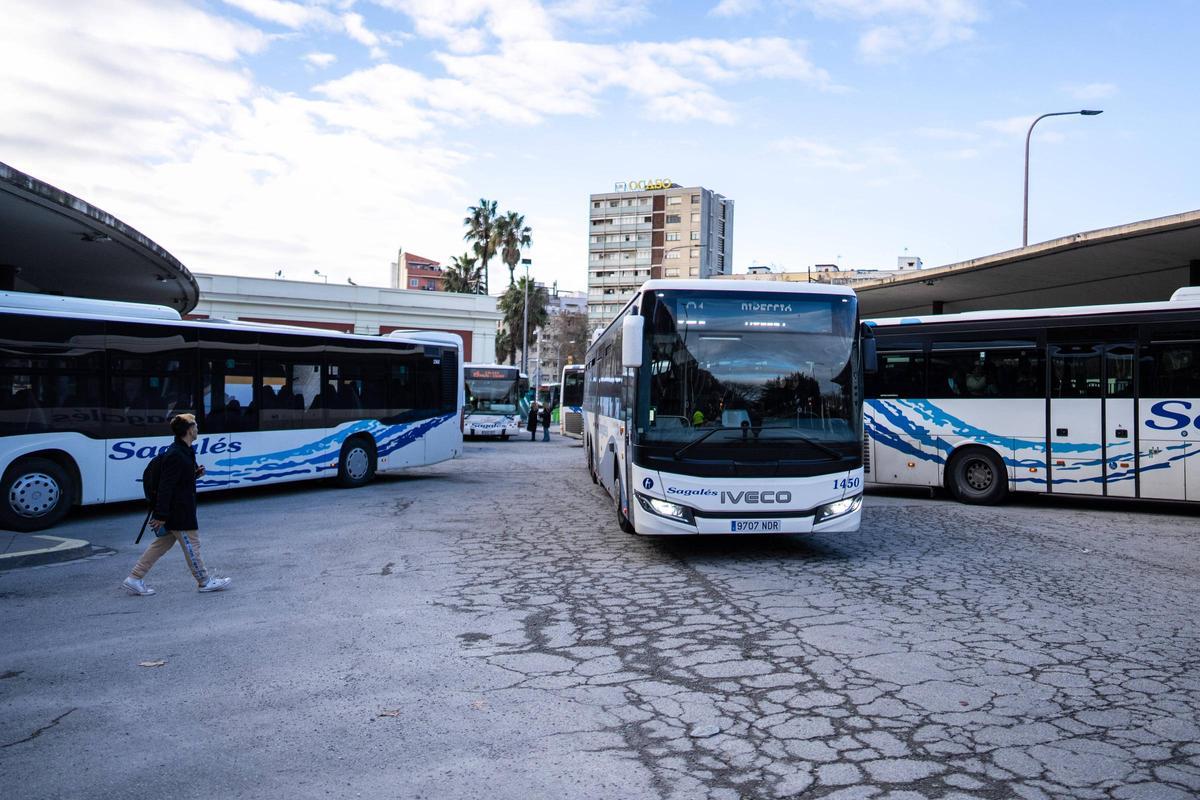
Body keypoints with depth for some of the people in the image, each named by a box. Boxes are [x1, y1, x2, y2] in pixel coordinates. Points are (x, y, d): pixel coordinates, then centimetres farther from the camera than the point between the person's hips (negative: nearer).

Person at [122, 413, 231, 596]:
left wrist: (195, 473, 6)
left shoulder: (184, 451, 10)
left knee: (162, 543, 15)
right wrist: (161, 515, -22)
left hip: (176, 510, 10)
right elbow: (166, 486, -23)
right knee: (191, 544, 3)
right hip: (179, 513, -10)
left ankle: (134, 579, 19)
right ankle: (204, 582, 16)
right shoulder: (176, 455, -22)